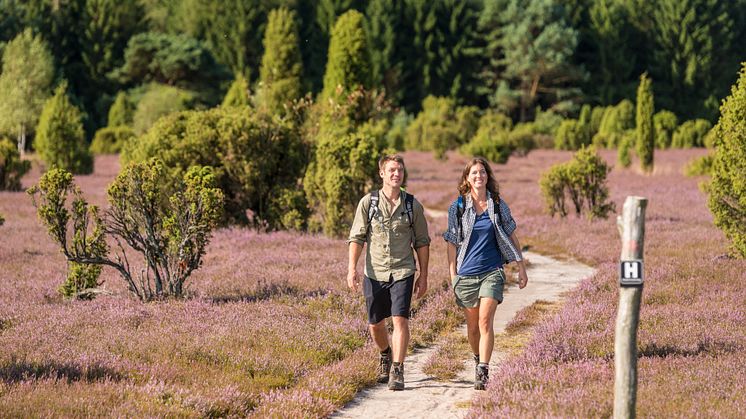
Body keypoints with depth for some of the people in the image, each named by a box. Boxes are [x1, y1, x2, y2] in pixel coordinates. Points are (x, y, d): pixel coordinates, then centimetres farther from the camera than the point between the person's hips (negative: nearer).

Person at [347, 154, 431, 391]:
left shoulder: (412, 205, 4)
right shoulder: (368, 203, 1)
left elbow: (422, 242, 10)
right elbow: (356, 237, 1)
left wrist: (423, 276, 6)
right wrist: (352, 268, -9)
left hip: (403, 272, -1)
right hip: (374, 273, 1)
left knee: (400, 319, -15)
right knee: (375, 324, 10)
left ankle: (397, 371, -14)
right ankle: (386, 356, 40)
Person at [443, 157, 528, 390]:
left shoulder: (498, 206, 3)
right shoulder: (457, 208, 2)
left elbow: (511, 237, 10)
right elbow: (452, 244, 5)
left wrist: (521, 268, 10)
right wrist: (452, 275, 2)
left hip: (492, 272, -1)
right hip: (467, 273, 1)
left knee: (485, 321, -15)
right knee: (472, 325, 10)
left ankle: (483, 372, -19)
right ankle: (478, 360, 35)